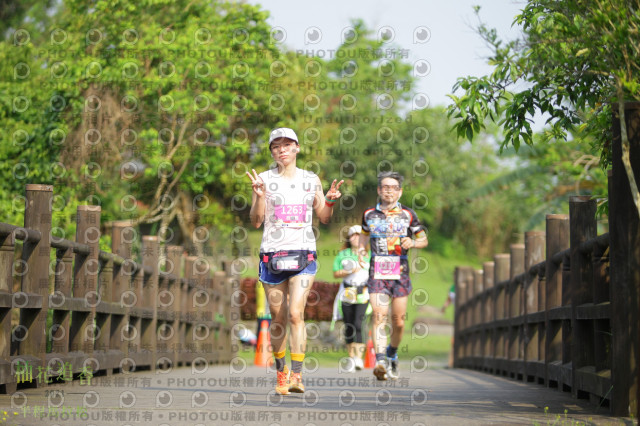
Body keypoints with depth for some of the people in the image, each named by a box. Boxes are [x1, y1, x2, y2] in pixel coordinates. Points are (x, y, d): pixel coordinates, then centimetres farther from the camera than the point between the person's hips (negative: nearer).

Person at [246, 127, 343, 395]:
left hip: (303, 255, 0)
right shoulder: (265, 179, 4)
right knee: (277, 318, 5)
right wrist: (259, 196, -15)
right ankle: (280, 372, 23)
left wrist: (330, 201, -2)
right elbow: (256, 221, 1)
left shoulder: (311, 180, 10)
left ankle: (296, 376, -16)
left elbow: (324, 218, 17)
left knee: (295, 314, -14)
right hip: (272, 254, 0)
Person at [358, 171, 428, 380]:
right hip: (377, 274, 0)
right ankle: (380, 361, -27)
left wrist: (412, 243, -9)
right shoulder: (369, 214, 8)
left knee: (398, 321, 2)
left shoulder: (408, 214, 5)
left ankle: (392, 355, 28)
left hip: (400, 273, 0)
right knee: (379, 316, -17)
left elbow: (424, 240, 13)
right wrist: (361, 249, 8)